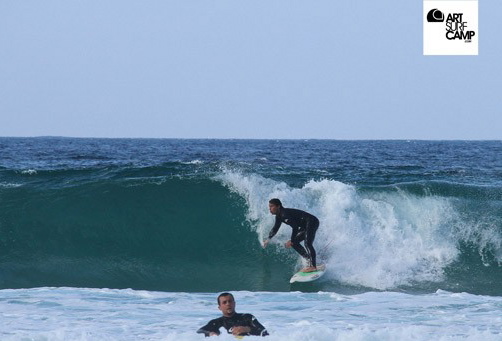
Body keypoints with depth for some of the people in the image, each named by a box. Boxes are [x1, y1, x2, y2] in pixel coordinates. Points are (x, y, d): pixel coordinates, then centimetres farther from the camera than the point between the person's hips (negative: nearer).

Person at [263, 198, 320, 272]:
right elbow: (275, 228, 23)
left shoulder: (286, 213, -25)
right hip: (305, 227, 11)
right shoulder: (279, 216, 7)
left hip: (312, 222, -11)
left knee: (307, 243, -25)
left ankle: (313, 266, -27)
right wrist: (268, 239, 18)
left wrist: (291, 241, -27)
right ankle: (310, 261, 8)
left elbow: (295, 227, -29)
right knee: (294, 243, 8)